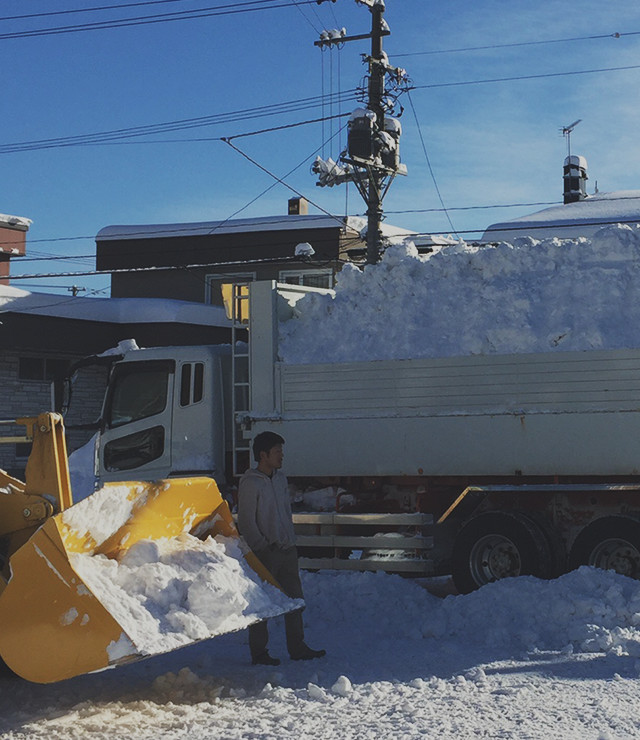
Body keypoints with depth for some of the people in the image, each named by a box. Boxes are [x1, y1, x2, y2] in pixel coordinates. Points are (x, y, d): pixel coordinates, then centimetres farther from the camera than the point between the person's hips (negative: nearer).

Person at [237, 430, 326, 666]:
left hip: (287, 549, 8)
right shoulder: (249, 483, -12)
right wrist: (263, 547, -13)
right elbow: (245, 522, -12)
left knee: (295, 599, 11)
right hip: (264, 553, -8)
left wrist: (290, 540, 14)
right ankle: (259, 653, 7)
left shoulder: (281, 478, 12)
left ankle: (297, 648, 20)